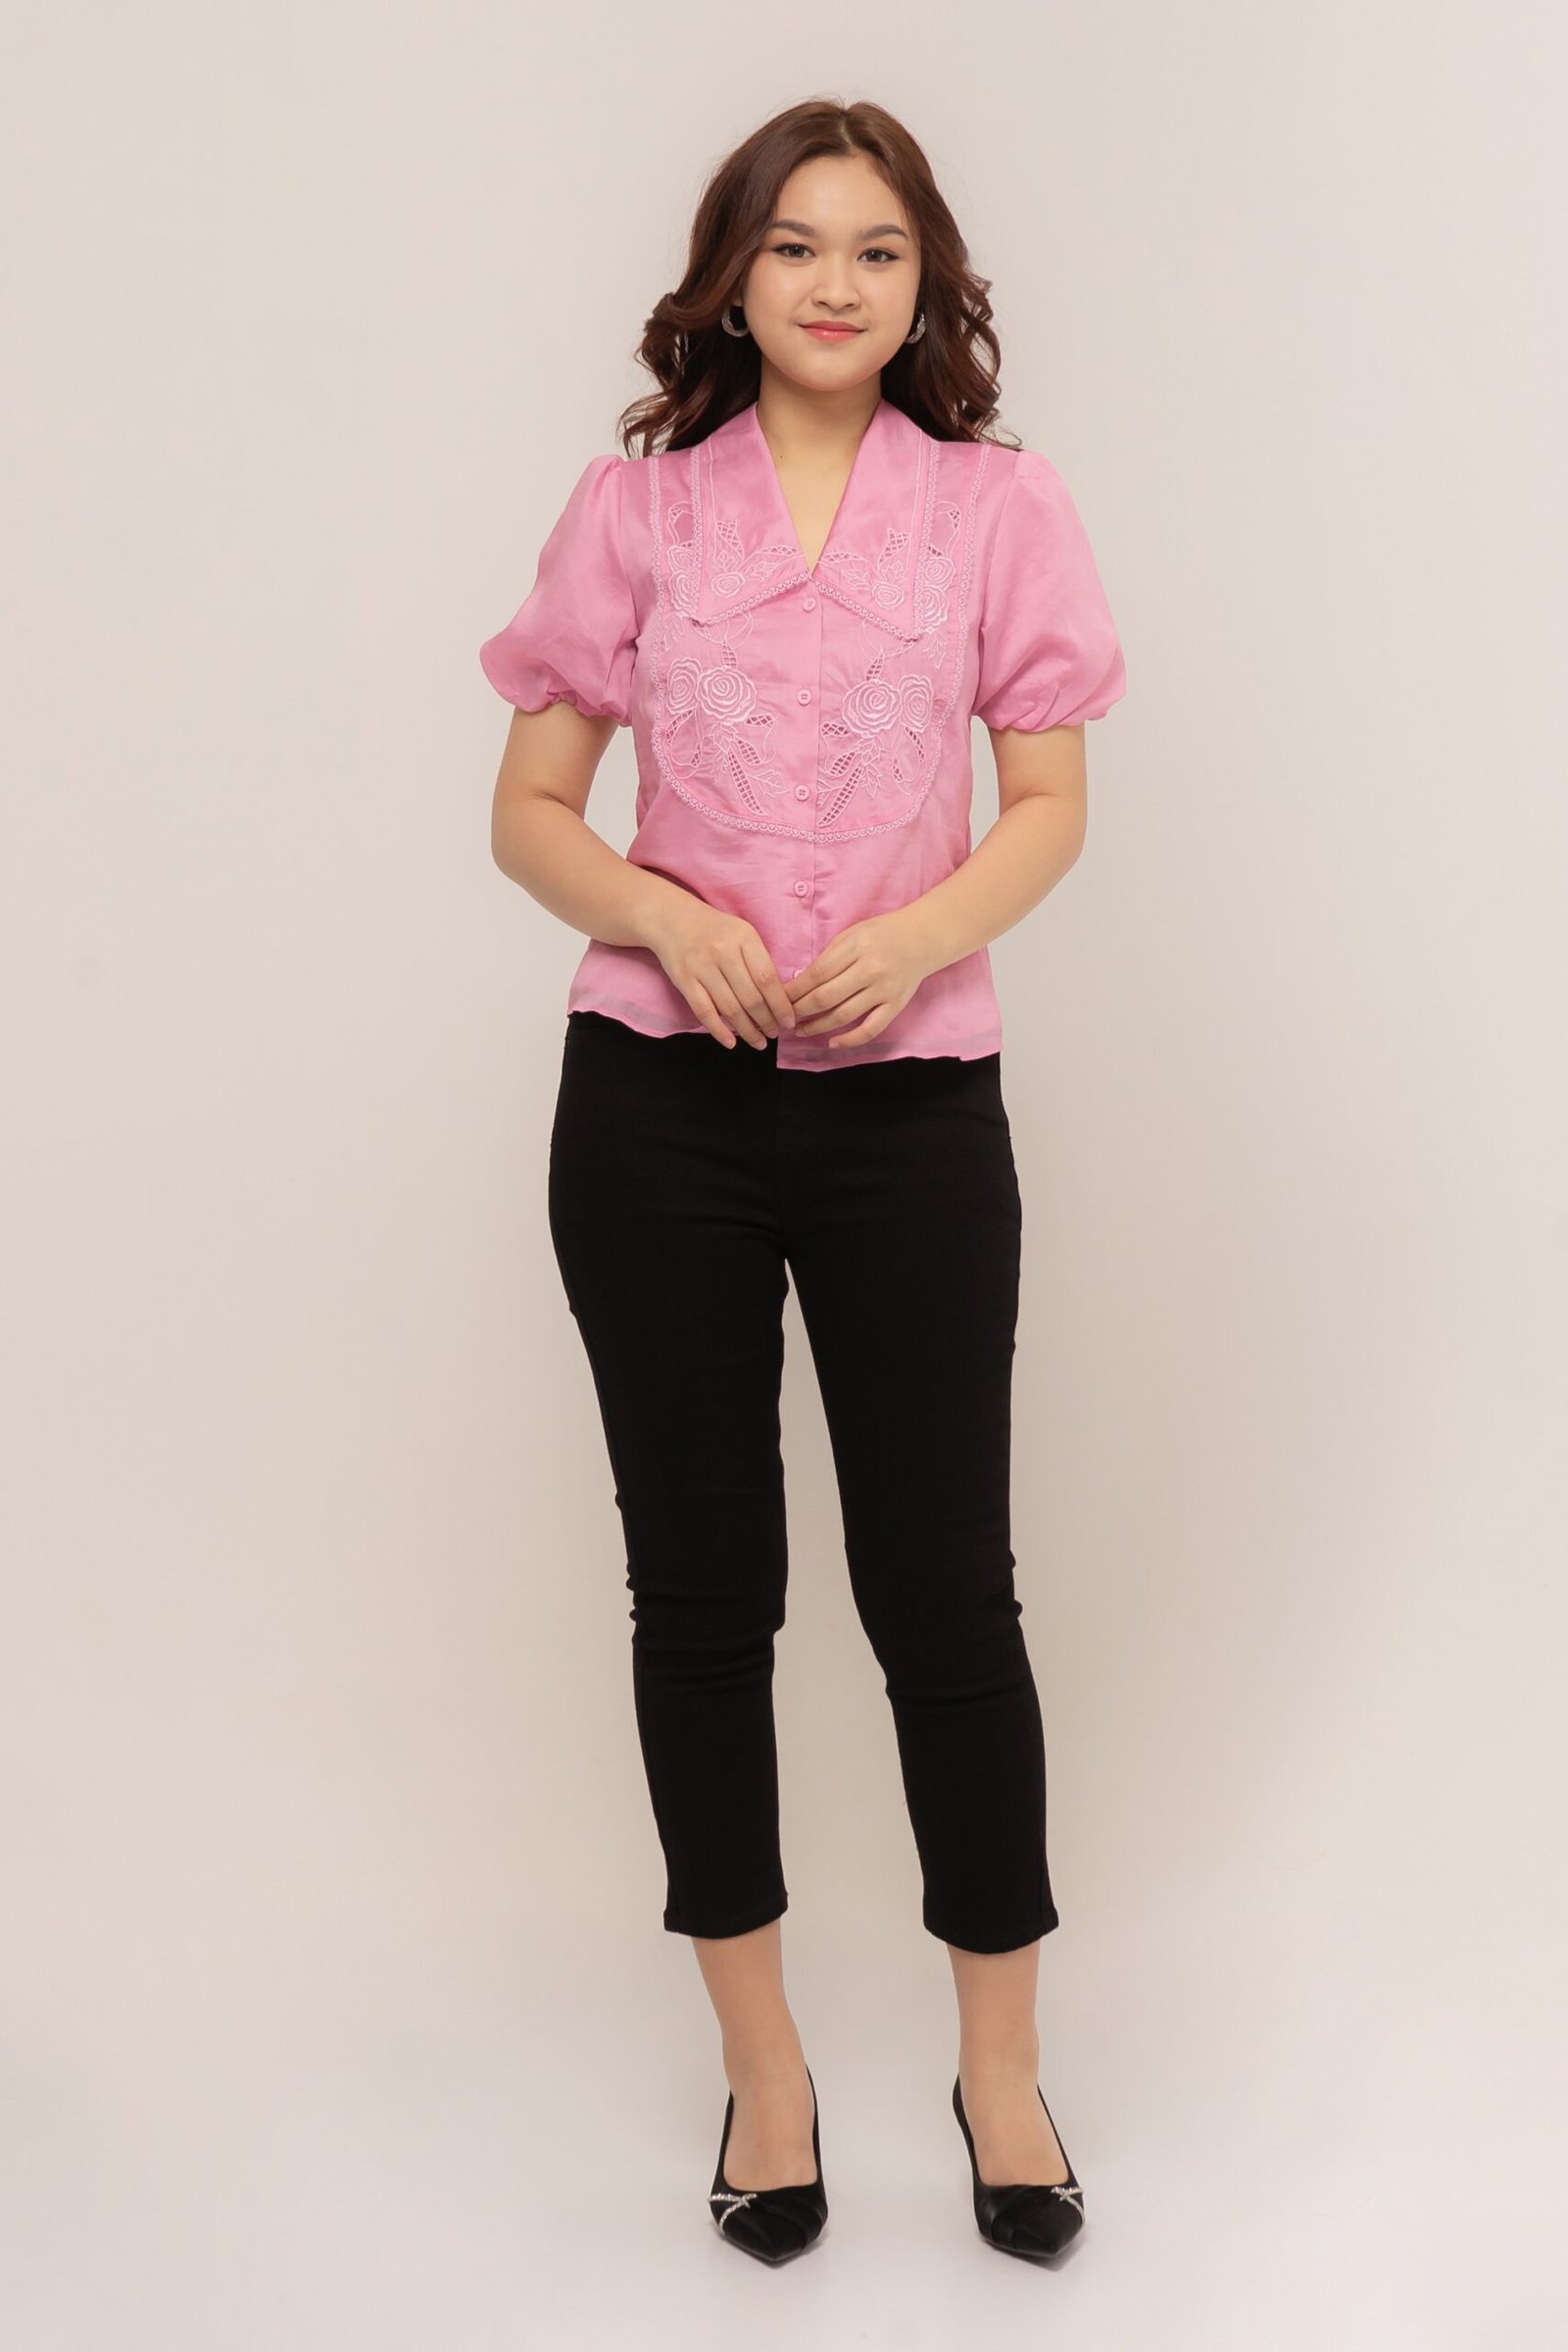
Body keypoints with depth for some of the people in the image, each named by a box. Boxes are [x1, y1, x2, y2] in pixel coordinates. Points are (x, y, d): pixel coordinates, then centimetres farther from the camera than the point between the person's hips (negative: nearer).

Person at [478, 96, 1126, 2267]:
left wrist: (919, 933, -15)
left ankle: (1000, 2060, 22)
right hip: (661, 1106, 1)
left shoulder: (1000, 505, 4)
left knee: (943, 1580, 2)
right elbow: (530, 807, 6)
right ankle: (761, 2057, 26)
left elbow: (1052, 806, 4)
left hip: (910, 1105, -1)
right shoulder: (635, 507, 5)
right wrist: (666, 917, -14)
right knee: (701, 1582, 8)